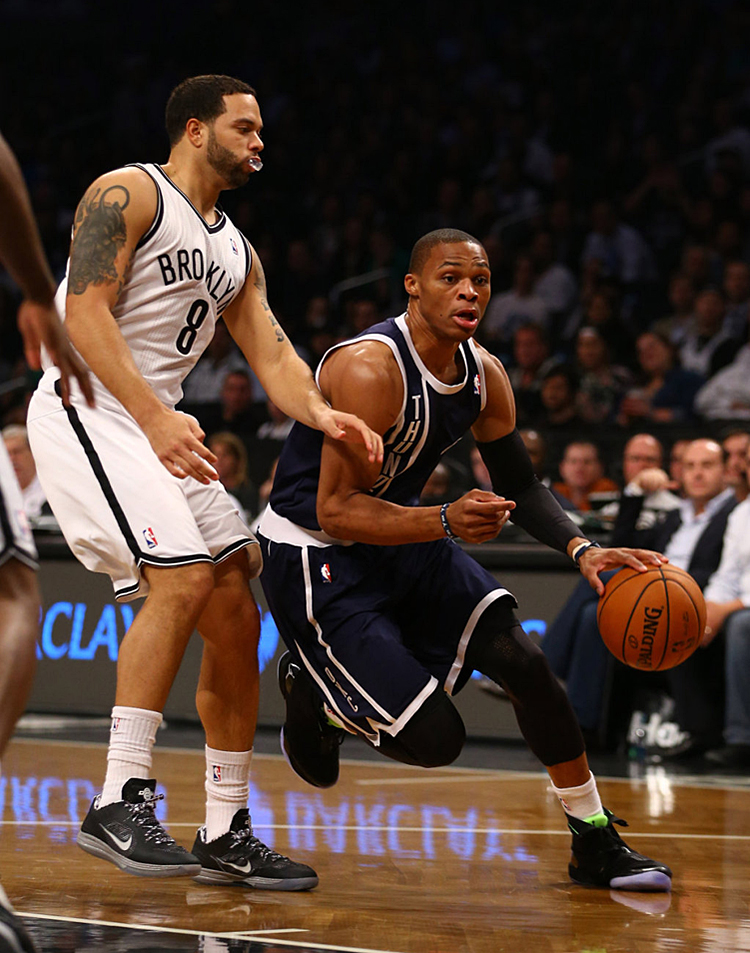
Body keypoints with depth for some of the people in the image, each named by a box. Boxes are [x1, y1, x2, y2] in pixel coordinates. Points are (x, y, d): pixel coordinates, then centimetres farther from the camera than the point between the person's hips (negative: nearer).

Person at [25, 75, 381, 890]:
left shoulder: (236, 253, 19)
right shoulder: (129, 195, -7)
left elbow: (270, 353, 11)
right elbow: (85, 313, -17)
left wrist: (322, 415, -11)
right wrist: (156, 418, -28)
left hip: (159, 430, 9)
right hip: (86, 410, -9)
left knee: (236, 614, 3)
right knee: (182, 577, -25)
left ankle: (225, 835, 10)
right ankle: (119, 804, -22)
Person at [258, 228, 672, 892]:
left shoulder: (485, 375, -3)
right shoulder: (369, 369, -27)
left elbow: (521, 487, 8)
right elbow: (337, 511, -28)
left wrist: (581, 549, -11)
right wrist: (447, 522, -41)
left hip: (404, 537, 7)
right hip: (314, 556, -7)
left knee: (523, 661, -10)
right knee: (435, 739, -14)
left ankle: (595, 843, 2)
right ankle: (311, 690, 16)